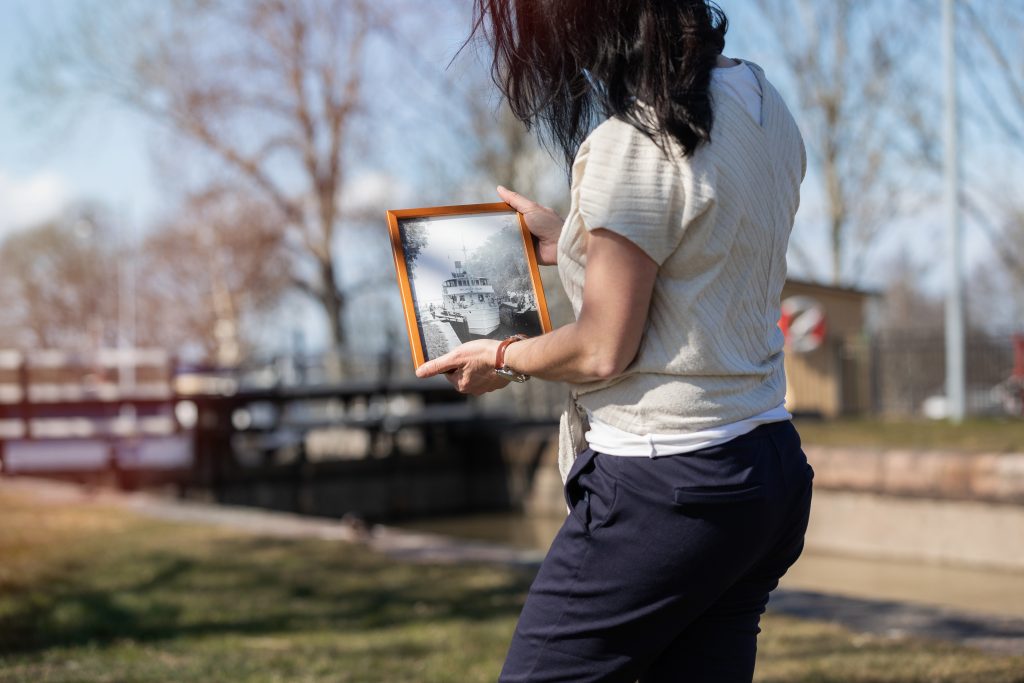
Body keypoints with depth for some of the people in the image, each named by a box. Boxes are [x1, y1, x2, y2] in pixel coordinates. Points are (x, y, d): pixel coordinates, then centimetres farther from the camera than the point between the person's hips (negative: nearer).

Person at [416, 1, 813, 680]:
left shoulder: (630, 144, -18)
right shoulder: (763, 100, 8)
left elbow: (602, 352, -14)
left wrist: (501, 357, 5)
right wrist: (574, 244, 27)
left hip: (665, 485, -9)